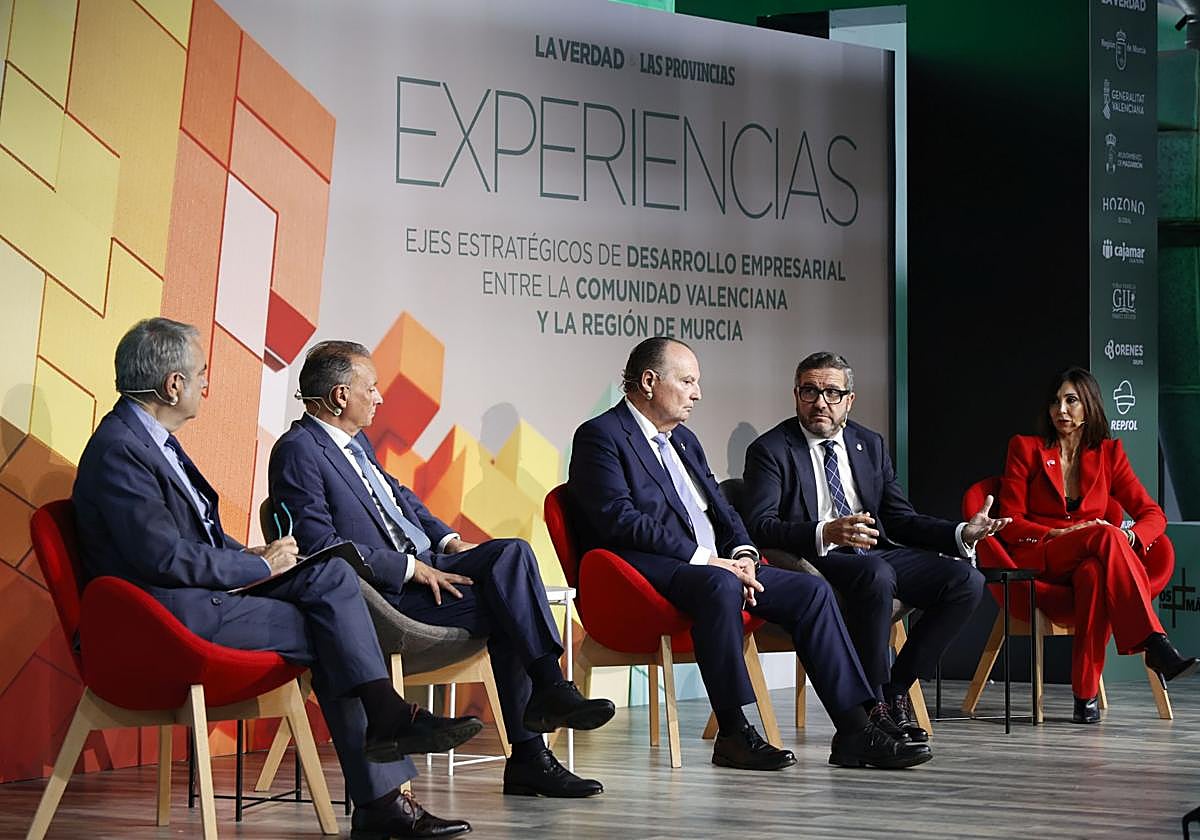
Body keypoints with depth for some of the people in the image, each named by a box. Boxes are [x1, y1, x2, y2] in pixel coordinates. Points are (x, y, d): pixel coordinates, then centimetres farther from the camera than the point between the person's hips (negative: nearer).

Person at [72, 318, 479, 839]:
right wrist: (260, 567, -12)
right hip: (171, 613, -9)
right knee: (329, 634, -15)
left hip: (205, 594, 9)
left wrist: (250, 557, 6)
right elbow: (164, 557, -22)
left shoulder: (152, 439, 16)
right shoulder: (118, 450, -16)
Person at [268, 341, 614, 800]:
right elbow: (320, 546, -20)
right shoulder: (297, 452, -11)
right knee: (508, 608, -21)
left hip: (421, 566, 9)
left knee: (511, 552, -14)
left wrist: (449, 540, 10)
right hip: (382, 594, -9)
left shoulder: (355, 441, 18)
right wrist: (412, 569, -19)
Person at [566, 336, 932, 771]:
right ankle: (733, 733, -31)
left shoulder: (683, 439, 24)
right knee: (719, 586, -38)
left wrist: (742, 554, -3)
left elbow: (720, 509, 21)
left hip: (714, 567, 9)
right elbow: (620, 519, -17)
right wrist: (704, 559, -21)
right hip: (645, 570, -9)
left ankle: (856, 731, -12)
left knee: (812, 590, -8)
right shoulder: (600, 436, -4)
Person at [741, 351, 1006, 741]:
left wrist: (962, 533, -1)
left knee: (966, 579, -14)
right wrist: (824, 533, -32)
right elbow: (760, 525, -15)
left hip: (878, 554, 6)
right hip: (816, 561, -6)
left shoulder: (870, 444, 16)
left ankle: (896, 689, -6)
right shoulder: (770, 450, -1)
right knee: (877, 575, -37)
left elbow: (900, 519, 16)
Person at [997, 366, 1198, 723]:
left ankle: (1086, 695, -42)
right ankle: (1156, 644, -46)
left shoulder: (1108, 453, 12)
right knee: (1106, 536, -35)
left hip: (1089, 563, 2)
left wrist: (1128, 538, -17)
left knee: (1095, 573, -40)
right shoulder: (1025, 449, 6)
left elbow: (1153, 515, 6)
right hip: (1037, 560, -2)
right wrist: (1061, 533, -16)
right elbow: (1011, 524, 1)